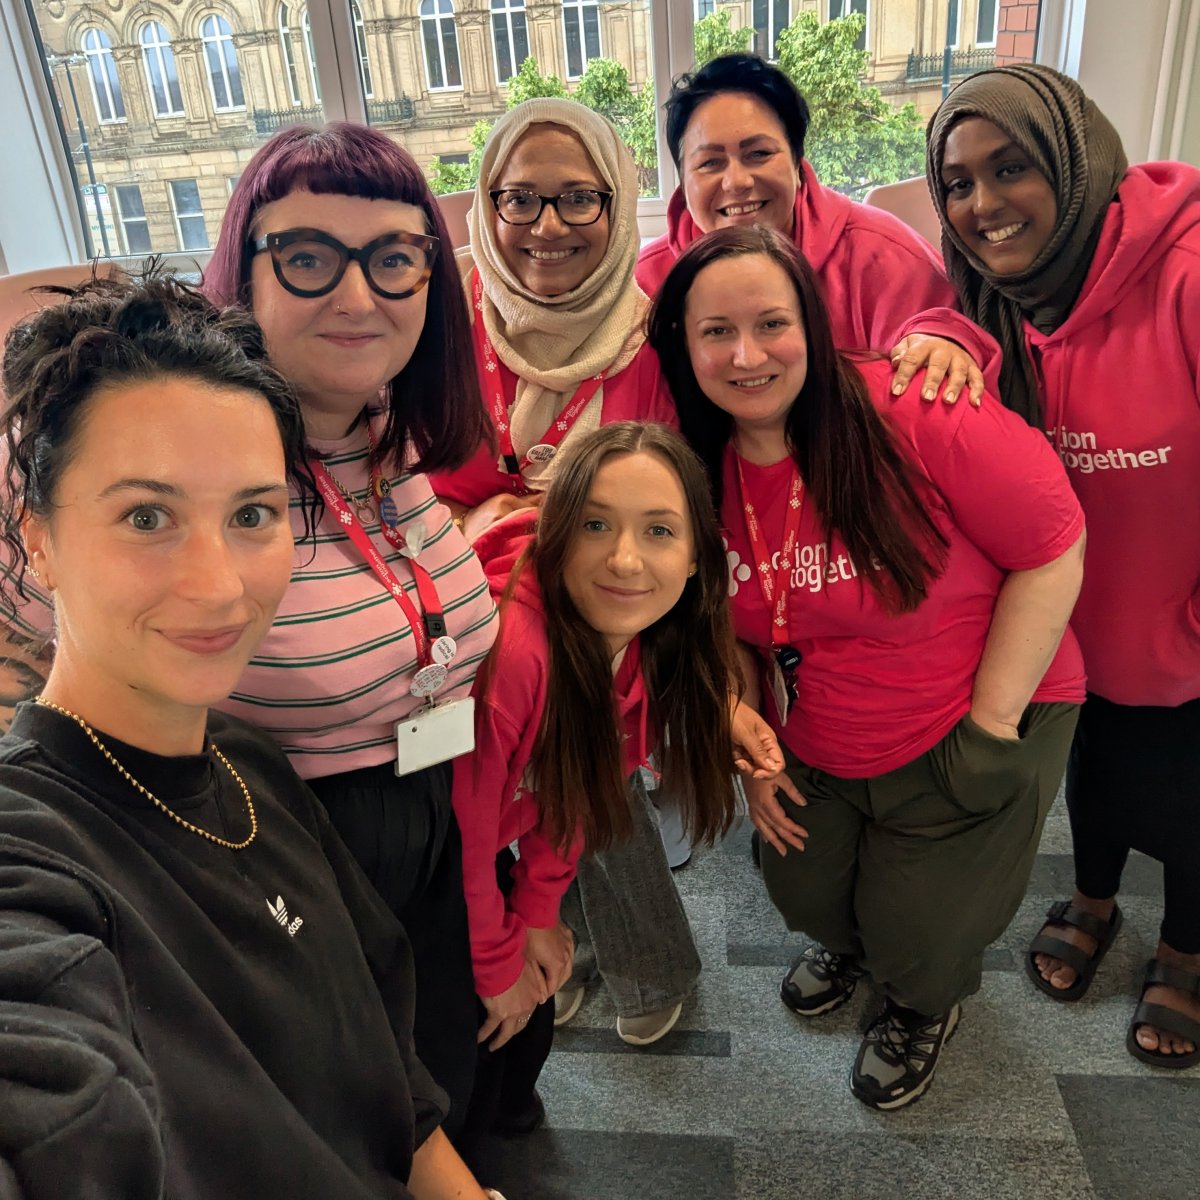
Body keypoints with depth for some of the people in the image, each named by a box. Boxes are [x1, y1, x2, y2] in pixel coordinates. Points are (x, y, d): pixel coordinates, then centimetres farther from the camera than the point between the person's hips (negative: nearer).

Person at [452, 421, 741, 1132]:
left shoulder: (644, 638, -15)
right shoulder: (508, 644, -38)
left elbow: (576, 787, -1)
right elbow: (461, 826, -26)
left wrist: (537, 914, 0)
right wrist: (497, 964, -11)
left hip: (483, 859, 6)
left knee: (530, 1024, 15)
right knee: (479, 1034, 5)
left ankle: (511, 1109, 48)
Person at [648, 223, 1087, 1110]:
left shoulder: (912, 414, -27)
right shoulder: (700, 473, -9)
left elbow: (1053, 548, -20)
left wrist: (991, 721, -18)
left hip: (971, 730, -4)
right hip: (816, 753, 5)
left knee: (919, 945, 7)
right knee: (806, 896, 18)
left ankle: (928, 1002, 47)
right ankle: (853, 938, 57)